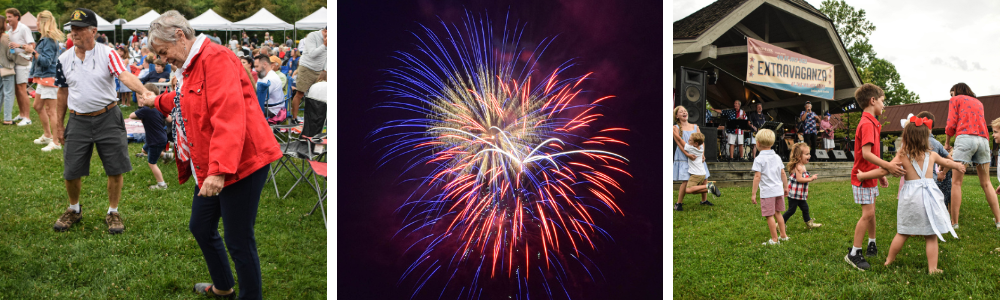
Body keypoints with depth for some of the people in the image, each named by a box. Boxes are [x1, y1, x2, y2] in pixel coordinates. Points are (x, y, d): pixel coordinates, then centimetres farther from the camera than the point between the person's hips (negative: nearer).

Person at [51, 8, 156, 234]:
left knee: (116, 169, 0)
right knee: (71, 172, 5)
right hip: (78, 121, 3)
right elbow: (62, 93, 13)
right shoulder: (64, 60, 4)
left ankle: (113, 213, 19)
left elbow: (125, 76, -26)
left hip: (108, 118, -3)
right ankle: (74, 210, 32)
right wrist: (58, 126, 15)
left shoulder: (107, 54, -8)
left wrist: (143, 90, -47)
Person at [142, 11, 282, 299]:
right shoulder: (190, 67, 15)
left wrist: (219, 169, -34)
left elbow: (229, 115, -29)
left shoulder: (216, 59, -17)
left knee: (239, 241, -4)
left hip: (240, 164, -11)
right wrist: (157, 101, 57)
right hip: (209, 169, 11)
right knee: (200, 227, 21)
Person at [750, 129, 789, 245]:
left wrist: (753, 193, -14)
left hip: (767, 192, -7)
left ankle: (774, 239, 6)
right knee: (778, 213, 19)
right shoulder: (777, 157, 8)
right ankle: (783, 236, 26)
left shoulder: (759, 159, -11)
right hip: (778, 190, 7)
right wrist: (785, 187, 23)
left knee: (769, 215, 1)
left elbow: (757, 176, -16)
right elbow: (783, 173, 11)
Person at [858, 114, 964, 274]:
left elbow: (883, 171, -8)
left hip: (910, 196, -1)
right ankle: (932, 268, 9)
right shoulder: (931, 155, 6)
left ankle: (889, 260, 24)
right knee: (931, 236, 7)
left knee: (902, 233, 13)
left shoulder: (902, 157, -5)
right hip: (929, 195, 1)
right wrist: (958, 165, 50)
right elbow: (946, 162, 28)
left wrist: (862, 175, 2)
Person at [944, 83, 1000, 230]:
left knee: (956, 182, -6)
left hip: (965, 138, -5)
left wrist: (947, 142, 15)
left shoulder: (955, 100, 13)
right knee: (986, 183, 12)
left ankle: (954, 222, -10)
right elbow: (980, 123, 18)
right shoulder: (978, 102, 28)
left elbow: (951, 124, 4)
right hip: (983, 139, 6)